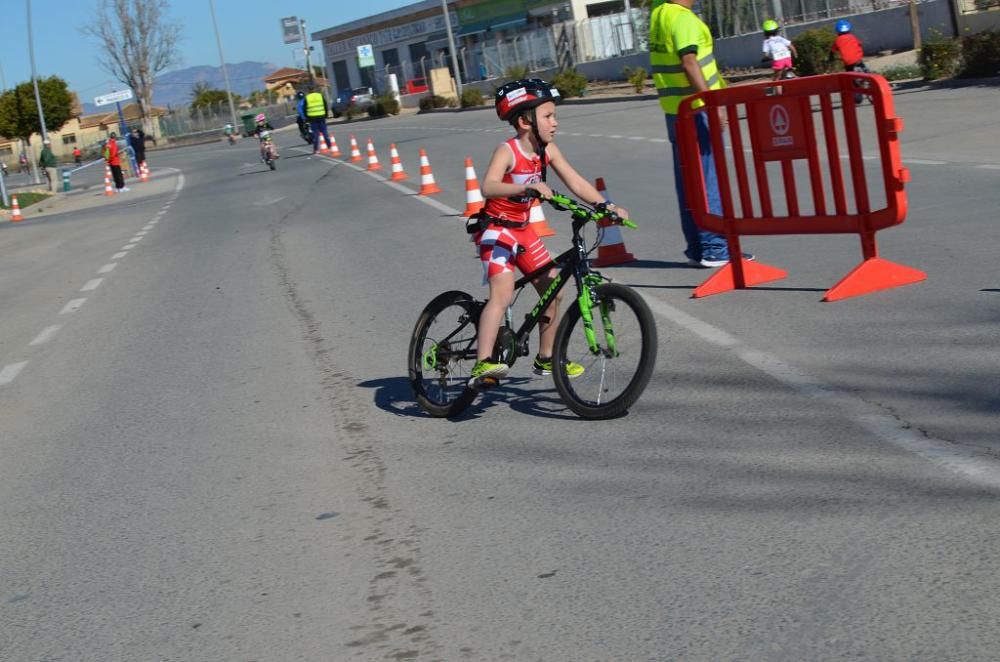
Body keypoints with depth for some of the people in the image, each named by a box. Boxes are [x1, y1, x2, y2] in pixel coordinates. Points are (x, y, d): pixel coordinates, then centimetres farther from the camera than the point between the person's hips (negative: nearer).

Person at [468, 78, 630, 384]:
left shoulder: (547, 150, -2)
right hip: (496, 230, -8)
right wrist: (527, 187, -53)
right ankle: (482, 364, -28)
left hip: (523, 230, 8)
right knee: (502, 294, -23)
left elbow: (575, 182, -2)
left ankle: (545, 358, 24)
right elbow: (488, 187, -38)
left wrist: (605, 205, -15)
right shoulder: (507, 152, -22)